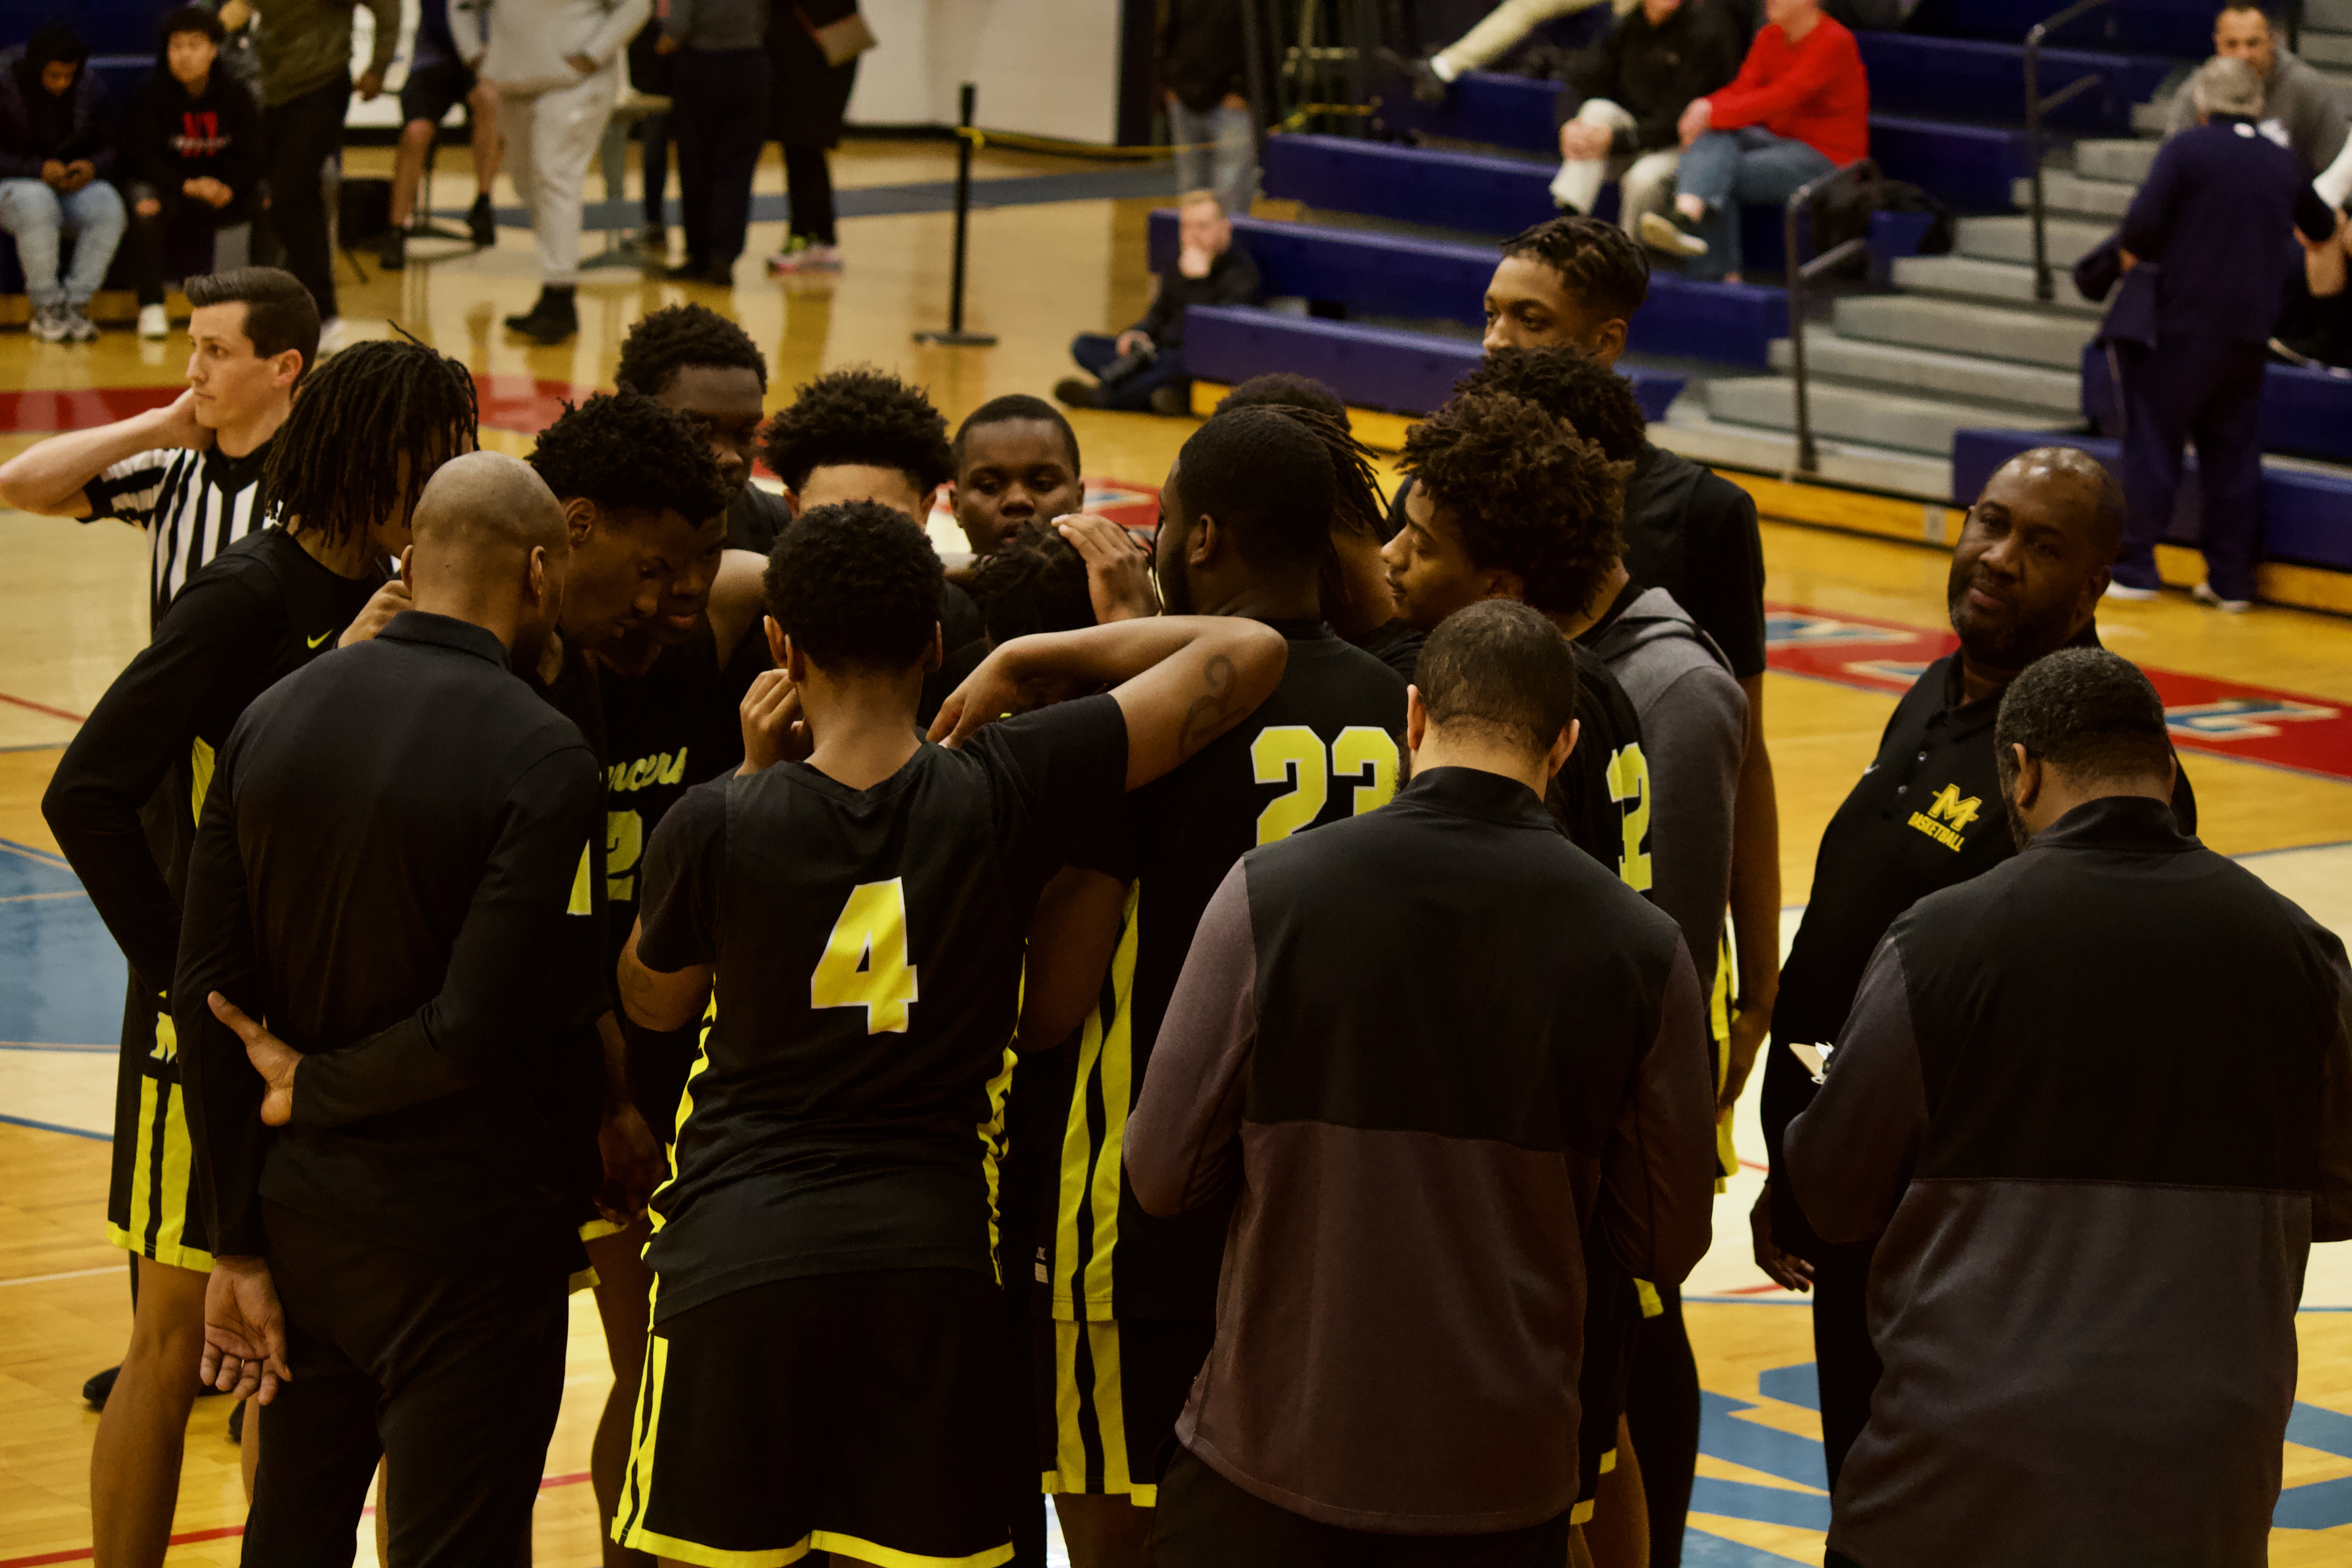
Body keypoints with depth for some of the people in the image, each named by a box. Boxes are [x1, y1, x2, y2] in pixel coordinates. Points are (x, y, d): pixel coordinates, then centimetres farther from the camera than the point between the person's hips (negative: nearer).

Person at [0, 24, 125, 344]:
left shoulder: (90, 87, 1)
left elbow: (112, 147, 6)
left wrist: (93, 167, -16)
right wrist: (38, 170, -25)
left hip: (75, 186, 4)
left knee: (108, 204, -30)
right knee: (37, 203, -40)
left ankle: (76, 303, -22)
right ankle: (46, 307, -26)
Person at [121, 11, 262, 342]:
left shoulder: (234, 94, 0)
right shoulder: (151, 95, -8)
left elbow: (249, 156, -3)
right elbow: (141, 157, -13)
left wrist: (227, 188, -24)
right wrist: (188, 186, -28)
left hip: (223, 194, 3)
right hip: (168, 190, -3)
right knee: (145, 203, -36)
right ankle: (151, 308, -30)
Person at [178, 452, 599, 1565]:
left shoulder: (272, 718, 1)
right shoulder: (541, 757, -16)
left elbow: (208, 997, 1)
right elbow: (475, 1031, -23)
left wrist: (238, 1245, 5)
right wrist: (308, 1087, -5)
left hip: (298, 1211, 6)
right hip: (463, 1234, -6)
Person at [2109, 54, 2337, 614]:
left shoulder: (2187, 149, -8)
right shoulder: (2283, 164, 9)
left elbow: (2142, 226, -18)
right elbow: (2322, 228, 27)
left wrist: (2134, 253, 3)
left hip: (2187, 322, -5)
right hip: (2251, 331, 5)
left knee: (2153, 440, 2)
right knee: (2233, 450, 11)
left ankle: (2134, 568, -1)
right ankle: (2232, 580, 10)